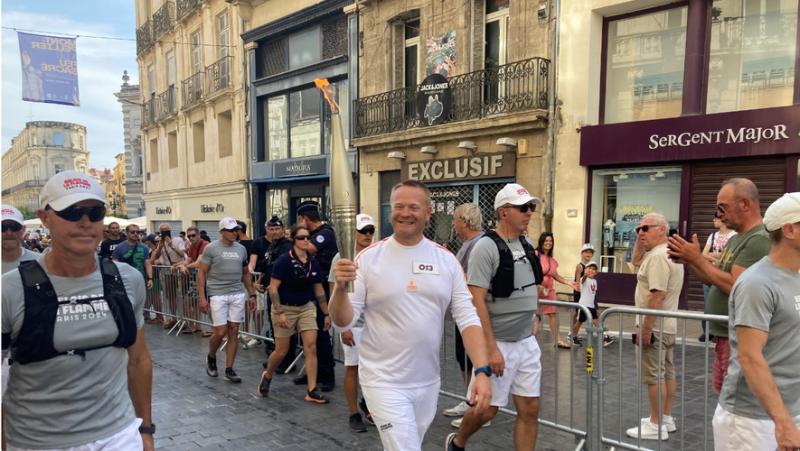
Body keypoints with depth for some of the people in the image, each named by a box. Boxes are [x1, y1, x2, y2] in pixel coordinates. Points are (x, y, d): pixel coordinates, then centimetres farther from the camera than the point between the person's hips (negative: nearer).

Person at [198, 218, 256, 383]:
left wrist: (252, 295, 12)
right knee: (221, 332, -5)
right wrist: (202, 298, -11)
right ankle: (211, 357, 26)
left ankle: (229, 370, 11)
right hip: (217, 295, -4)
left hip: (237, 295, 4)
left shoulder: (241, 249, 9)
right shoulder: (211, 248, -4)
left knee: (233, 332, 3)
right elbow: (201, 273, -4)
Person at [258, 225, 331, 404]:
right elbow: (273, 288, -15)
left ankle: (312, 392, 1)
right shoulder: (284, 260, -14)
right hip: (285, 308, -4)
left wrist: (326, 314, 9)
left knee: (311, 347, -6)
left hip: (306, 308, 4)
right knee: (281, 351, 6)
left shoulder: (313, 262, 0)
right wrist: (279, 313, -21)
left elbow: (319, 290, 8)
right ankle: (267, 376, 37)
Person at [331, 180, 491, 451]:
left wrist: (482, 371, -14)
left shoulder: (447, 260, -1)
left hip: (429, 382, 4)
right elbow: (343, 321, -8)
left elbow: (468, 318, -3)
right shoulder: (368, 258, -9)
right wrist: (341, 288, -29)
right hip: (384, 381, -3)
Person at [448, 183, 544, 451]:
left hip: (527, 341, 7)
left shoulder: (528, 245, 8)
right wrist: (491, 348, -22)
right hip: (498, 343, -7)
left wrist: (535, 316, 13)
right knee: (487, 409, 6)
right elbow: (477, 300, -20)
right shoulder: (487, 247, -15)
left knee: (529, 409, 7)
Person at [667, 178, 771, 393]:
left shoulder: (759, 240, -16)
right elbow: (713, 279, 18)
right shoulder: (735, 240, 15)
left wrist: (698, 259, -16)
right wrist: (687, 261, 3)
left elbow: (734, 286, -23)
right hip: (724, 335, 9)